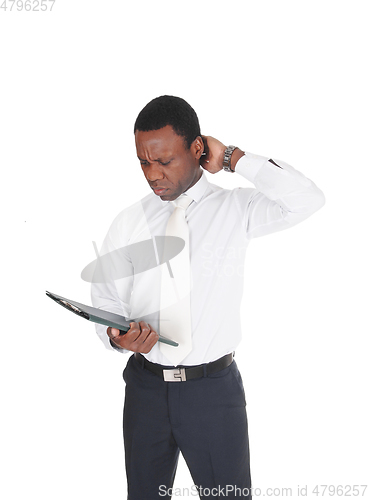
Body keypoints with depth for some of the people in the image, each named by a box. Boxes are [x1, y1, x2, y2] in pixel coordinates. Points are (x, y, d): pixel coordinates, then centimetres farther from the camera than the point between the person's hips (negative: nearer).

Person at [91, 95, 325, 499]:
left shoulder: (236, 209, -4)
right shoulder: (127, 223, 2)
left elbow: (307, 200, -20)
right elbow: (106, 300, 4)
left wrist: (232, 158, -15)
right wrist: (116, 336, -18)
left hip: (214, 388, -2)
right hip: (146, 385, 2)